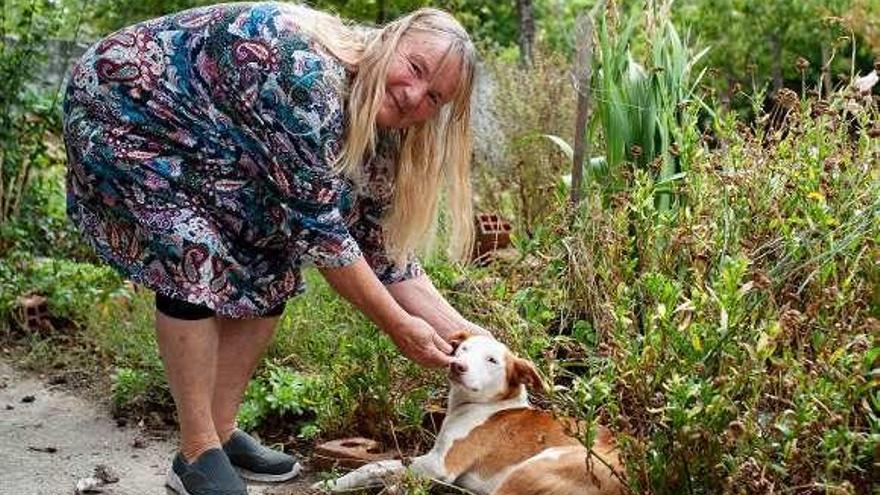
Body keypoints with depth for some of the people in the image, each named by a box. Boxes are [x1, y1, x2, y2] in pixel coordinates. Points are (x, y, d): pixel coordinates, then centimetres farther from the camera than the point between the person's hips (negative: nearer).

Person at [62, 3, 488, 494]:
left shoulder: (377, 131, -9)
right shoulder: (306, 71, -35)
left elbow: (382, 246, -5)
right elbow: (316, 222, -33)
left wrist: (462, 330, -14)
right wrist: (397, 325, -26)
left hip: (197, 144, 8)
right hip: (120, 103, -8)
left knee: (269, 268, 0)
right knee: (196, 263, -22)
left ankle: (223, 432, 10)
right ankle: (198, 455, -11)